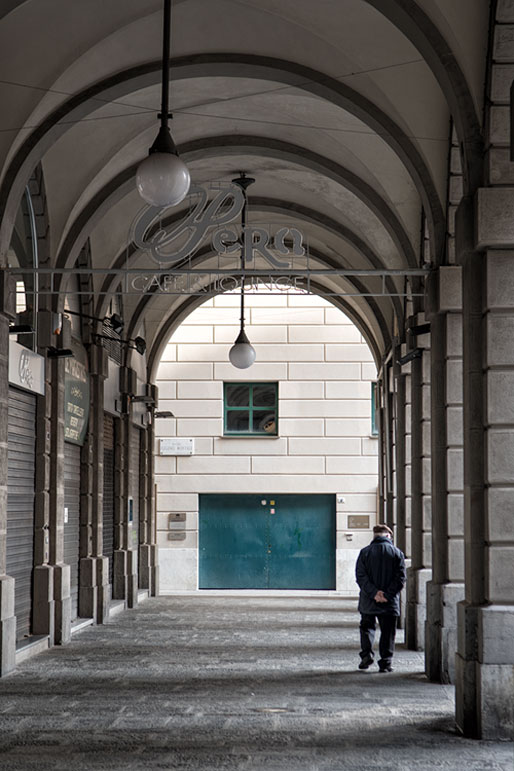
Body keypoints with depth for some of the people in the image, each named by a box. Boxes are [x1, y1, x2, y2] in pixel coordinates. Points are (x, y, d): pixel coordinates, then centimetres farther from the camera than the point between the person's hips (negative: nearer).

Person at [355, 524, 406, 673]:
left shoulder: (365, 552, 1)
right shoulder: (397, 553, 0)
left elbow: (360, 576, -7)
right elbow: (401, 578, -7)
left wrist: (374, 593, -12)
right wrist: (388, 595, -10)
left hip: (368, 601, 1)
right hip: (390, 604, -1)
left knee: (367, 627, 19)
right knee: (388, 633, 7)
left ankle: (367, 653, 1)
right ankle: (385, 663, 5)